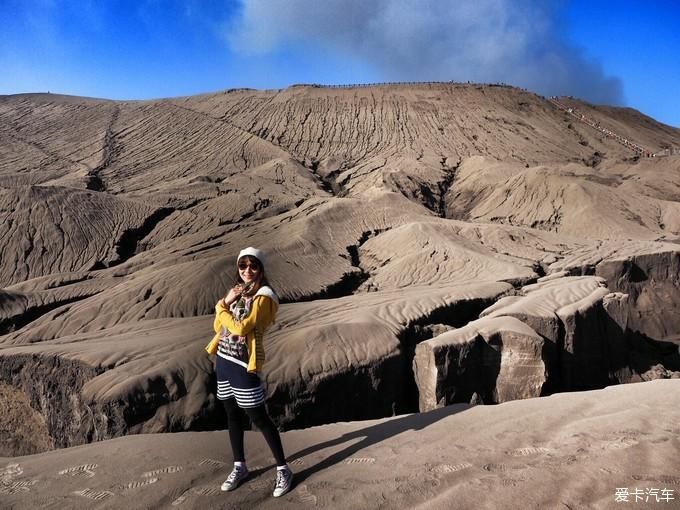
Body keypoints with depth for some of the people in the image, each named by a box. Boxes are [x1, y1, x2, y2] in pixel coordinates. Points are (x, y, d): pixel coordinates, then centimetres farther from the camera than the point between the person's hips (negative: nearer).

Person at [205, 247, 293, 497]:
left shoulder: (263, 296, -13)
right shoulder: (238, 292, 12)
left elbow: (240, 327, -23)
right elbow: (218, 327, 9)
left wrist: (222, 308, -6)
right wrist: (227, 301, -6)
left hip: (243, 363, -8)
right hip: (223, 360, 8)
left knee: (259, 417, -2)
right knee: (232, 414, 16)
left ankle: (283, 469, 10)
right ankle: (239, 467, 30)